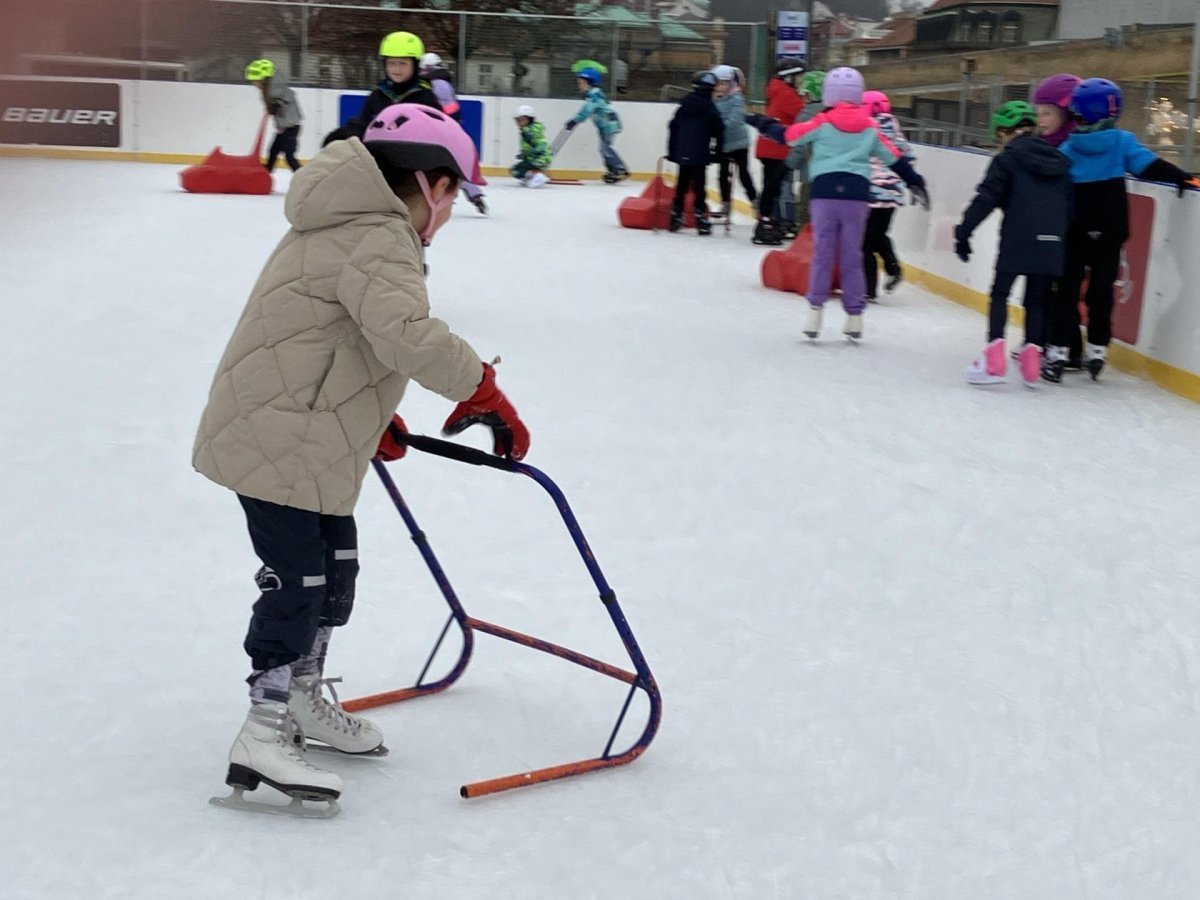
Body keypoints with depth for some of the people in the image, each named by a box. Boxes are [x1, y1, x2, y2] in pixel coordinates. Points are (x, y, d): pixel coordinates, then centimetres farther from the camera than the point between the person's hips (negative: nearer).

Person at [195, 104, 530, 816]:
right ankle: (264, 737, 3)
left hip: (308, 437, 10)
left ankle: (304, 699, 34)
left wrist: (376, 416, 23)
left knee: (335, 564, 18)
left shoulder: (358, 226, 14)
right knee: (298, 579, -5)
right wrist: (486, 394, -28)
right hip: (279, 441, -10)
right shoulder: (377, 242, -20)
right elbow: (410, 335, -36)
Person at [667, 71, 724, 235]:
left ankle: (676, 217, 14)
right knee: (699, 187, -2)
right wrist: (716, 153, 5)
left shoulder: (684, 106, 9)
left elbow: (673, 128, 11)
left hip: (682, 154, 5)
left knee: (682, 185, 13)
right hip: (700, 155, -5)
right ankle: (701, 218, -5)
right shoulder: (710, 109, -6)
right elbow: (718, 133, -5)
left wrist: (672, 151, 16)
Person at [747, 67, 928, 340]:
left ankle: (815, 310, 0)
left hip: (825, 191, -2)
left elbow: (788, 136, 5)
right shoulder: (869, 127, 10)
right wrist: (915, 182, 25)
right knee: (852, 256, 8)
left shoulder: (822, 123, 1)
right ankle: (854, 315, 10)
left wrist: (764, 124, 22)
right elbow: (894, 156, 16)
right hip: (857, 194, 2)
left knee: (823, 252, 4)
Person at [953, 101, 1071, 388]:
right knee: (1036, 299, 14)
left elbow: (986, 198, -7)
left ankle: (994, 360, -4)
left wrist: (964, 232, -3)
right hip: (1051, 243, 5)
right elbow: (1069, 206, 17)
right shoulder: (1059, 161, 17)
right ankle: (1031, 360, 10)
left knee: (1000, 293, 4)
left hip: (1017, 240, -5)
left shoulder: (1007, 159, 0)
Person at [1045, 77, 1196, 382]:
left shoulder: (1067, 149, -3)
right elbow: (1150, 166, -14)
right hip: (1109, 232, 0)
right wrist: (1182, 178, -10)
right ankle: (1097, 348, 13)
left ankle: (1058, 351, -1)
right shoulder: (1122, 142, -5)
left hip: (1075, 232, 0)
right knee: (1101, 289, 10)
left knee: (1068, 289, 4)